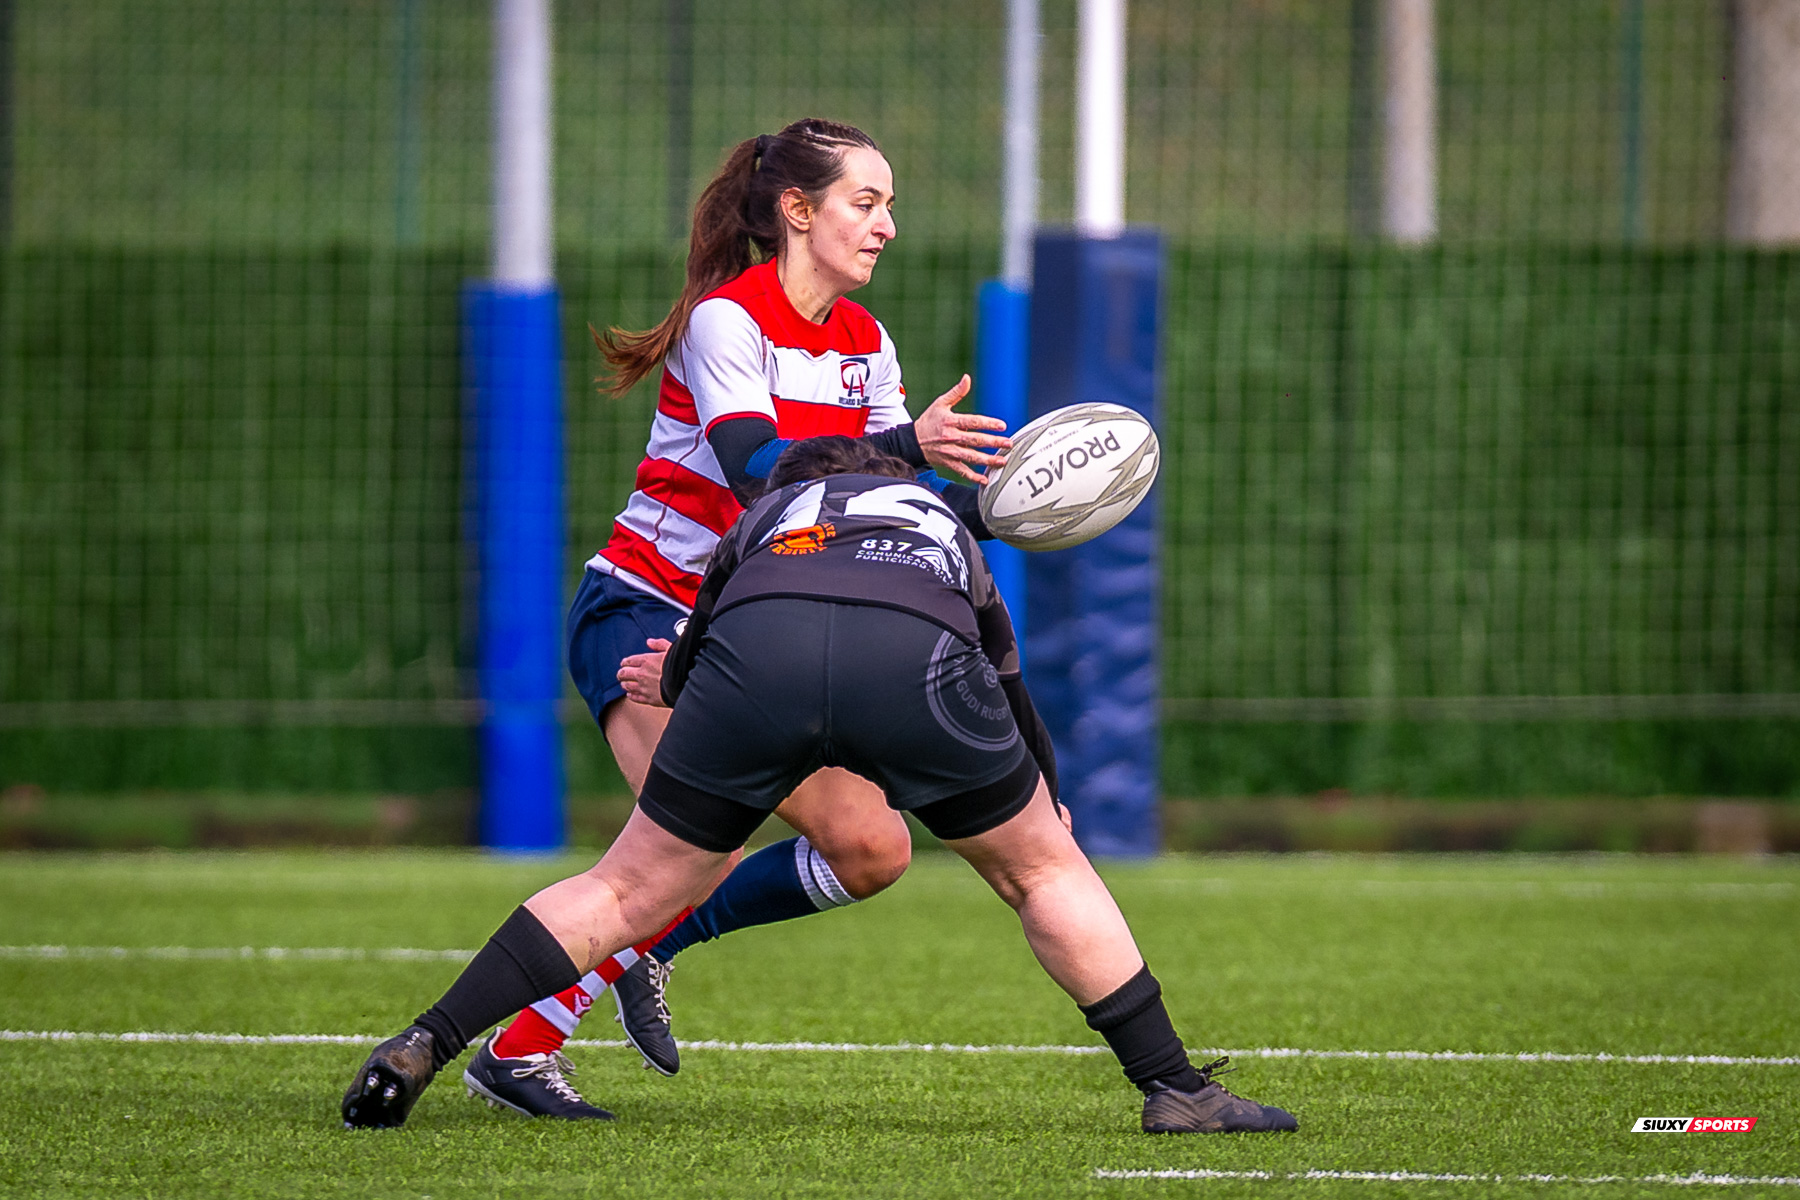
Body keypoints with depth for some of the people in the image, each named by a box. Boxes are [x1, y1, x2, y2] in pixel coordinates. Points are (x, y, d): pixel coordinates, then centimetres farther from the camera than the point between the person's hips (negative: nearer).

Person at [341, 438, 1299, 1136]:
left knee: (629, 892, 15)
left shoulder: (764, 515, 42)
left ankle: (419, 1051, 7)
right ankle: (1174, 1088, 19)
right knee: (1045, 871, 22)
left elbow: (679, 678, 38)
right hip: (920, 661, 0)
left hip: (755, 648, 0)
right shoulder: (946, 529, 45)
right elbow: (1022, 722, 50)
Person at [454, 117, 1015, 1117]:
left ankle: (651, 945, 12)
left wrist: (987, 504, -16)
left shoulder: (866, 343, 9)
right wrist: (904, 446, -41)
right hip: (644, 612, -8)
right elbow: (758, 469, -29)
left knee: (873, 847, -4)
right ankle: (519, 1047, -19)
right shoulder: (728, 319, -14)